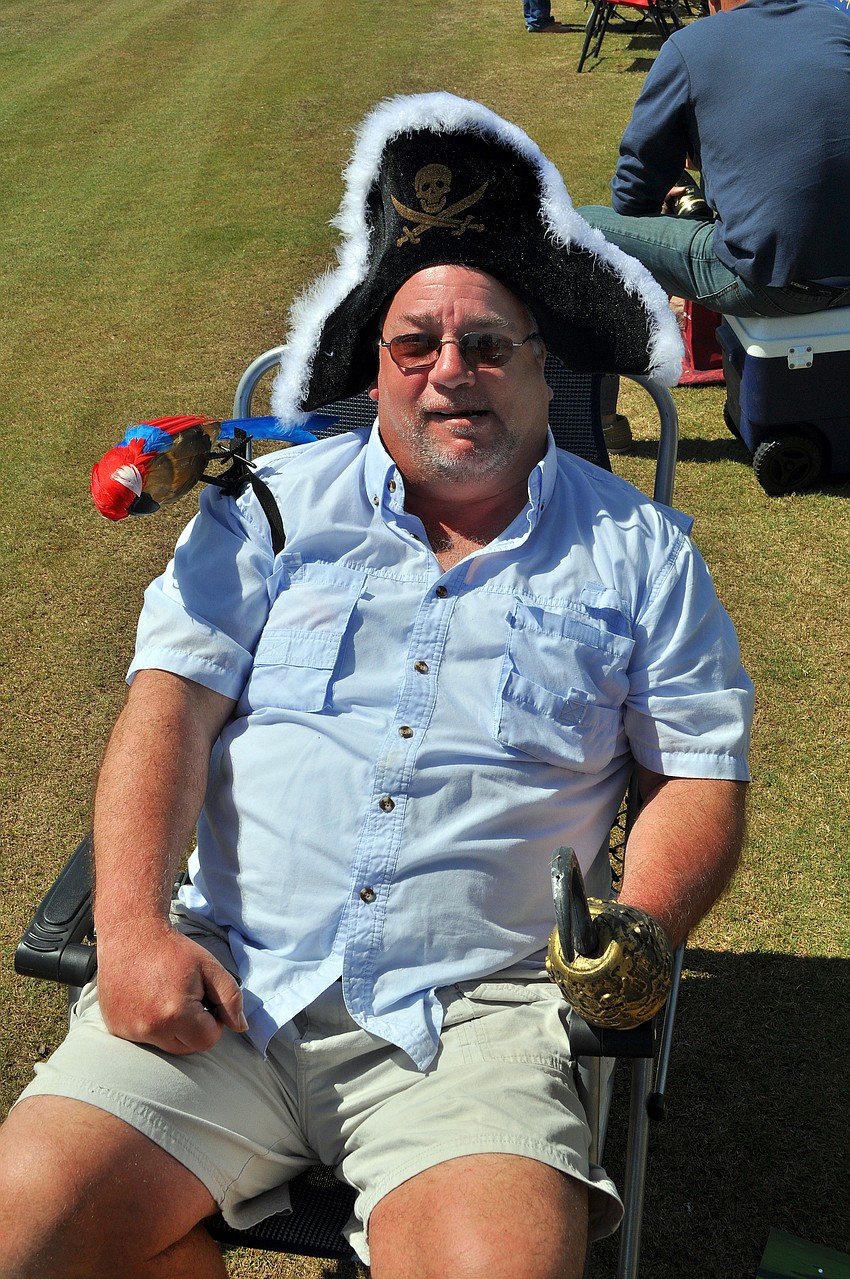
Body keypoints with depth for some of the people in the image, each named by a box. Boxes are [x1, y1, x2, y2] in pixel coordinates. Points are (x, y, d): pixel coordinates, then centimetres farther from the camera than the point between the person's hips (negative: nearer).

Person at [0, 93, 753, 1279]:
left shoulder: (637, 549, 9)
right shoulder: (275, 504, 10)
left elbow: (704, 776, 9)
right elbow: (170, 699, 2)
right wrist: (133, 925, -11)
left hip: (473, 1013, -1)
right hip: (221, 982, 2)